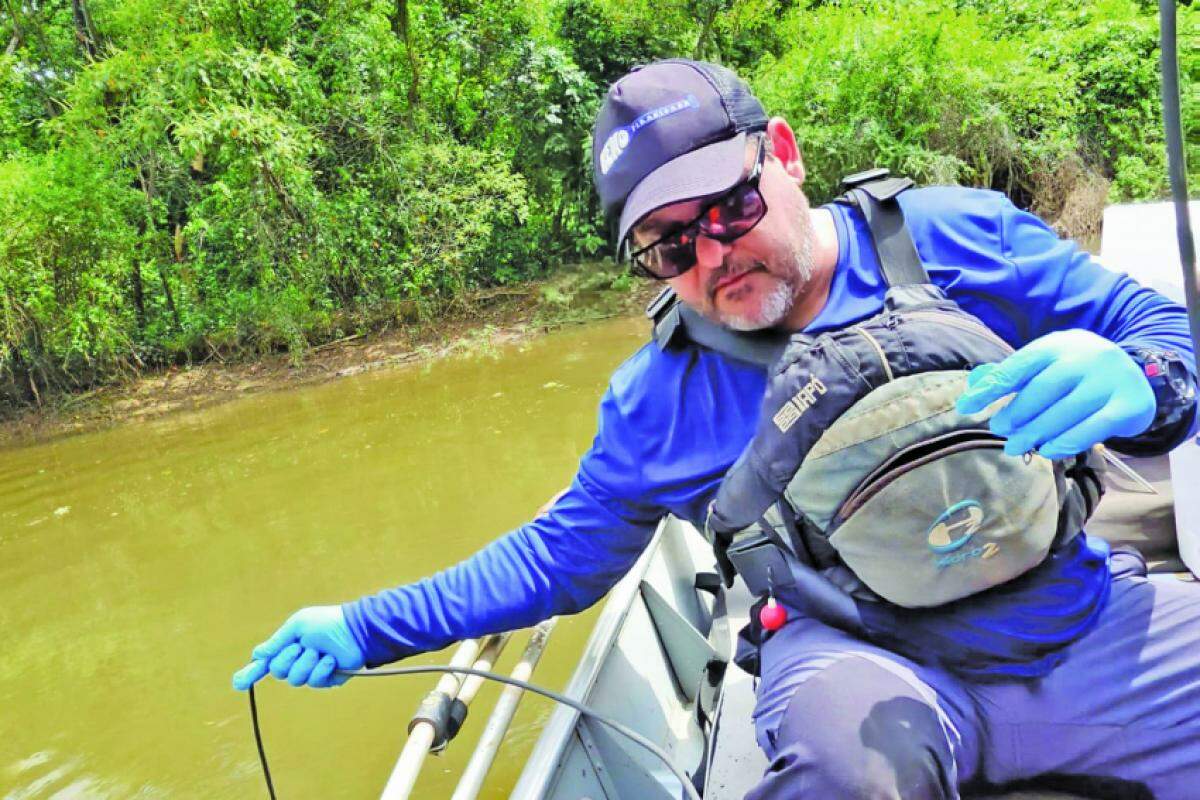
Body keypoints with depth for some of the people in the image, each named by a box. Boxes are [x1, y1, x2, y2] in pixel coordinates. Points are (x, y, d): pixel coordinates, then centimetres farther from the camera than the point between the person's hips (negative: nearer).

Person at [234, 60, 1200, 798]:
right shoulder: (659, 401, -1)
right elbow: (562, 551, 7)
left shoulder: (957, 236, -3)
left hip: (1085, 613, 3)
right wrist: (367, 630, 2)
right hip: (862, 650, -1)